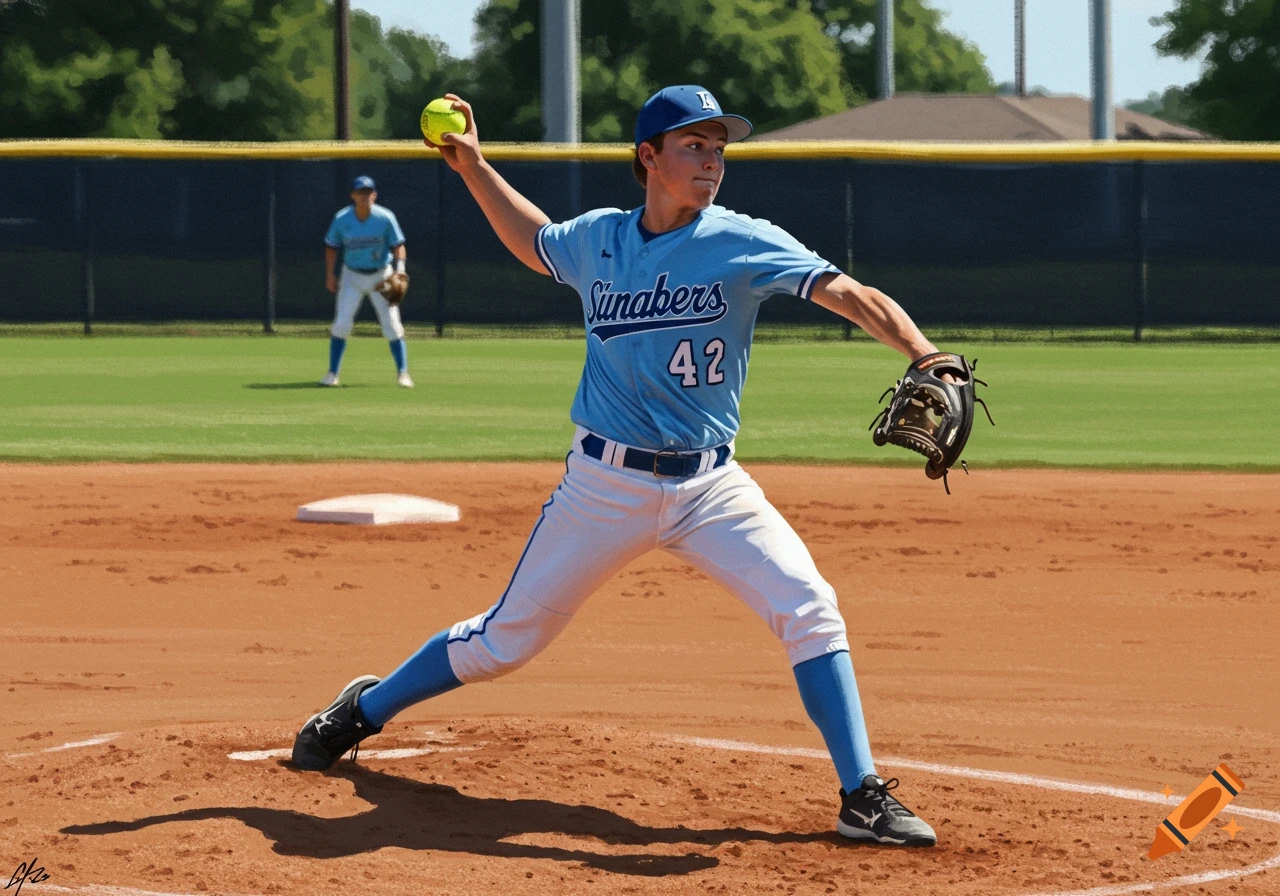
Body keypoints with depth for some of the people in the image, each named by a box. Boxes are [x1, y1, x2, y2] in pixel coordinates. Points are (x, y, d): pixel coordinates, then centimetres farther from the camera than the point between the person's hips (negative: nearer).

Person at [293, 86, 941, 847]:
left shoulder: (742, 243, -9)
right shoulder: (598, 240, 2)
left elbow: (847, 293, -23)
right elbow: (534, 242, 27)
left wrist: (927, 358, -38)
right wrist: (474, 167, 20)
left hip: (708, 486, -1)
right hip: (604, 484, 1)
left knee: (809, 608, -21)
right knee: (506, 639, 9)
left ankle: (863, 797, -15)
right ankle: (365, 712, 33)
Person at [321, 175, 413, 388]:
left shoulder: (385, 218, -15)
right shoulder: (341, 219, -11)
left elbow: (398, 246, -10)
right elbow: (331, 247, 3)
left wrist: (399, 270, -25)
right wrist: (330, 275, -4)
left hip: (381, 276, -1)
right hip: (352, 276, 1)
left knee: (392, 325, -5)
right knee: (341, 324, -7)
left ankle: (403, 373, 3)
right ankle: (332, 374, 1)